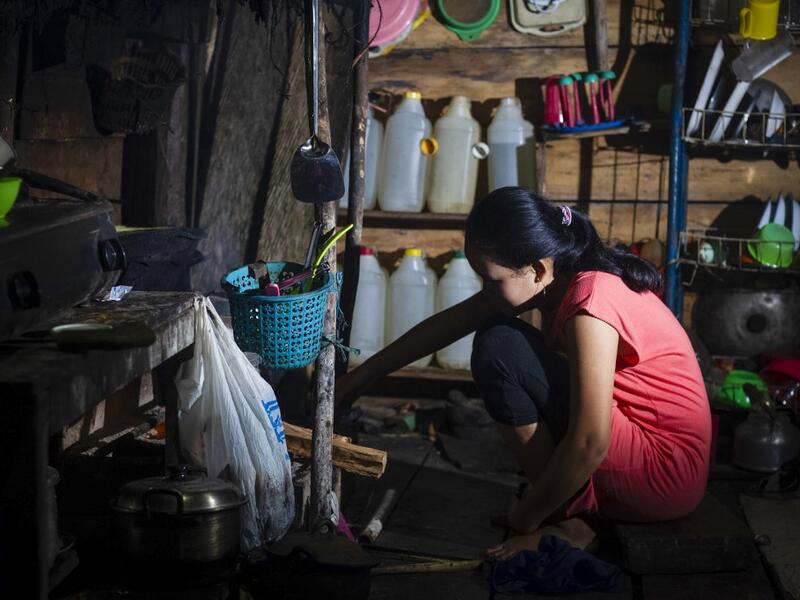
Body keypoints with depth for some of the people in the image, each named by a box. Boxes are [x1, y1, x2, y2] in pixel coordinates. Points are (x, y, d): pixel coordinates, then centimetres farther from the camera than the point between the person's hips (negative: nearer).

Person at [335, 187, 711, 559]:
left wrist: (526, 519, -13)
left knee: (499, 349, -17)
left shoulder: (590, 304, -25)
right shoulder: (554, 278, 0)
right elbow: (448, 325, 9)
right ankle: (574, 508, 8)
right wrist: (358, 377, 13)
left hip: (666, 475, -9)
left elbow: (588, 444, -28)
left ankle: (569, 520, -8)